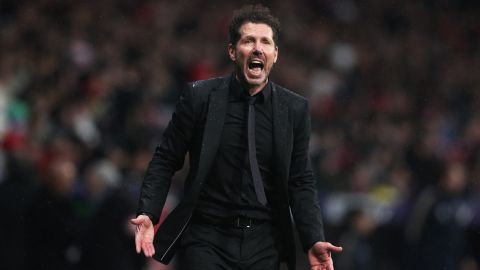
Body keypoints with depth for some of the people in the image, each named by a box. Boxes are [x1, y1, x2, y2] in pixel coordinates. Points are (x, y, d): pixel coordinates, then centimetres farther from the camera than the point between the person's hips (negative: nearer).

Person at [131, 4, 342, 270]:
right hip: (207, 239, -2)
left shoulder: (295, 108, 1)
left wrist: (314, 240, -8)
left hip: (264, 244, 2)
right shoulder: (199, 96, -3)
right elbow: (165, 161, 1)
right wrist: (147, 214, -12)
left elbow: (301, 182, 4)